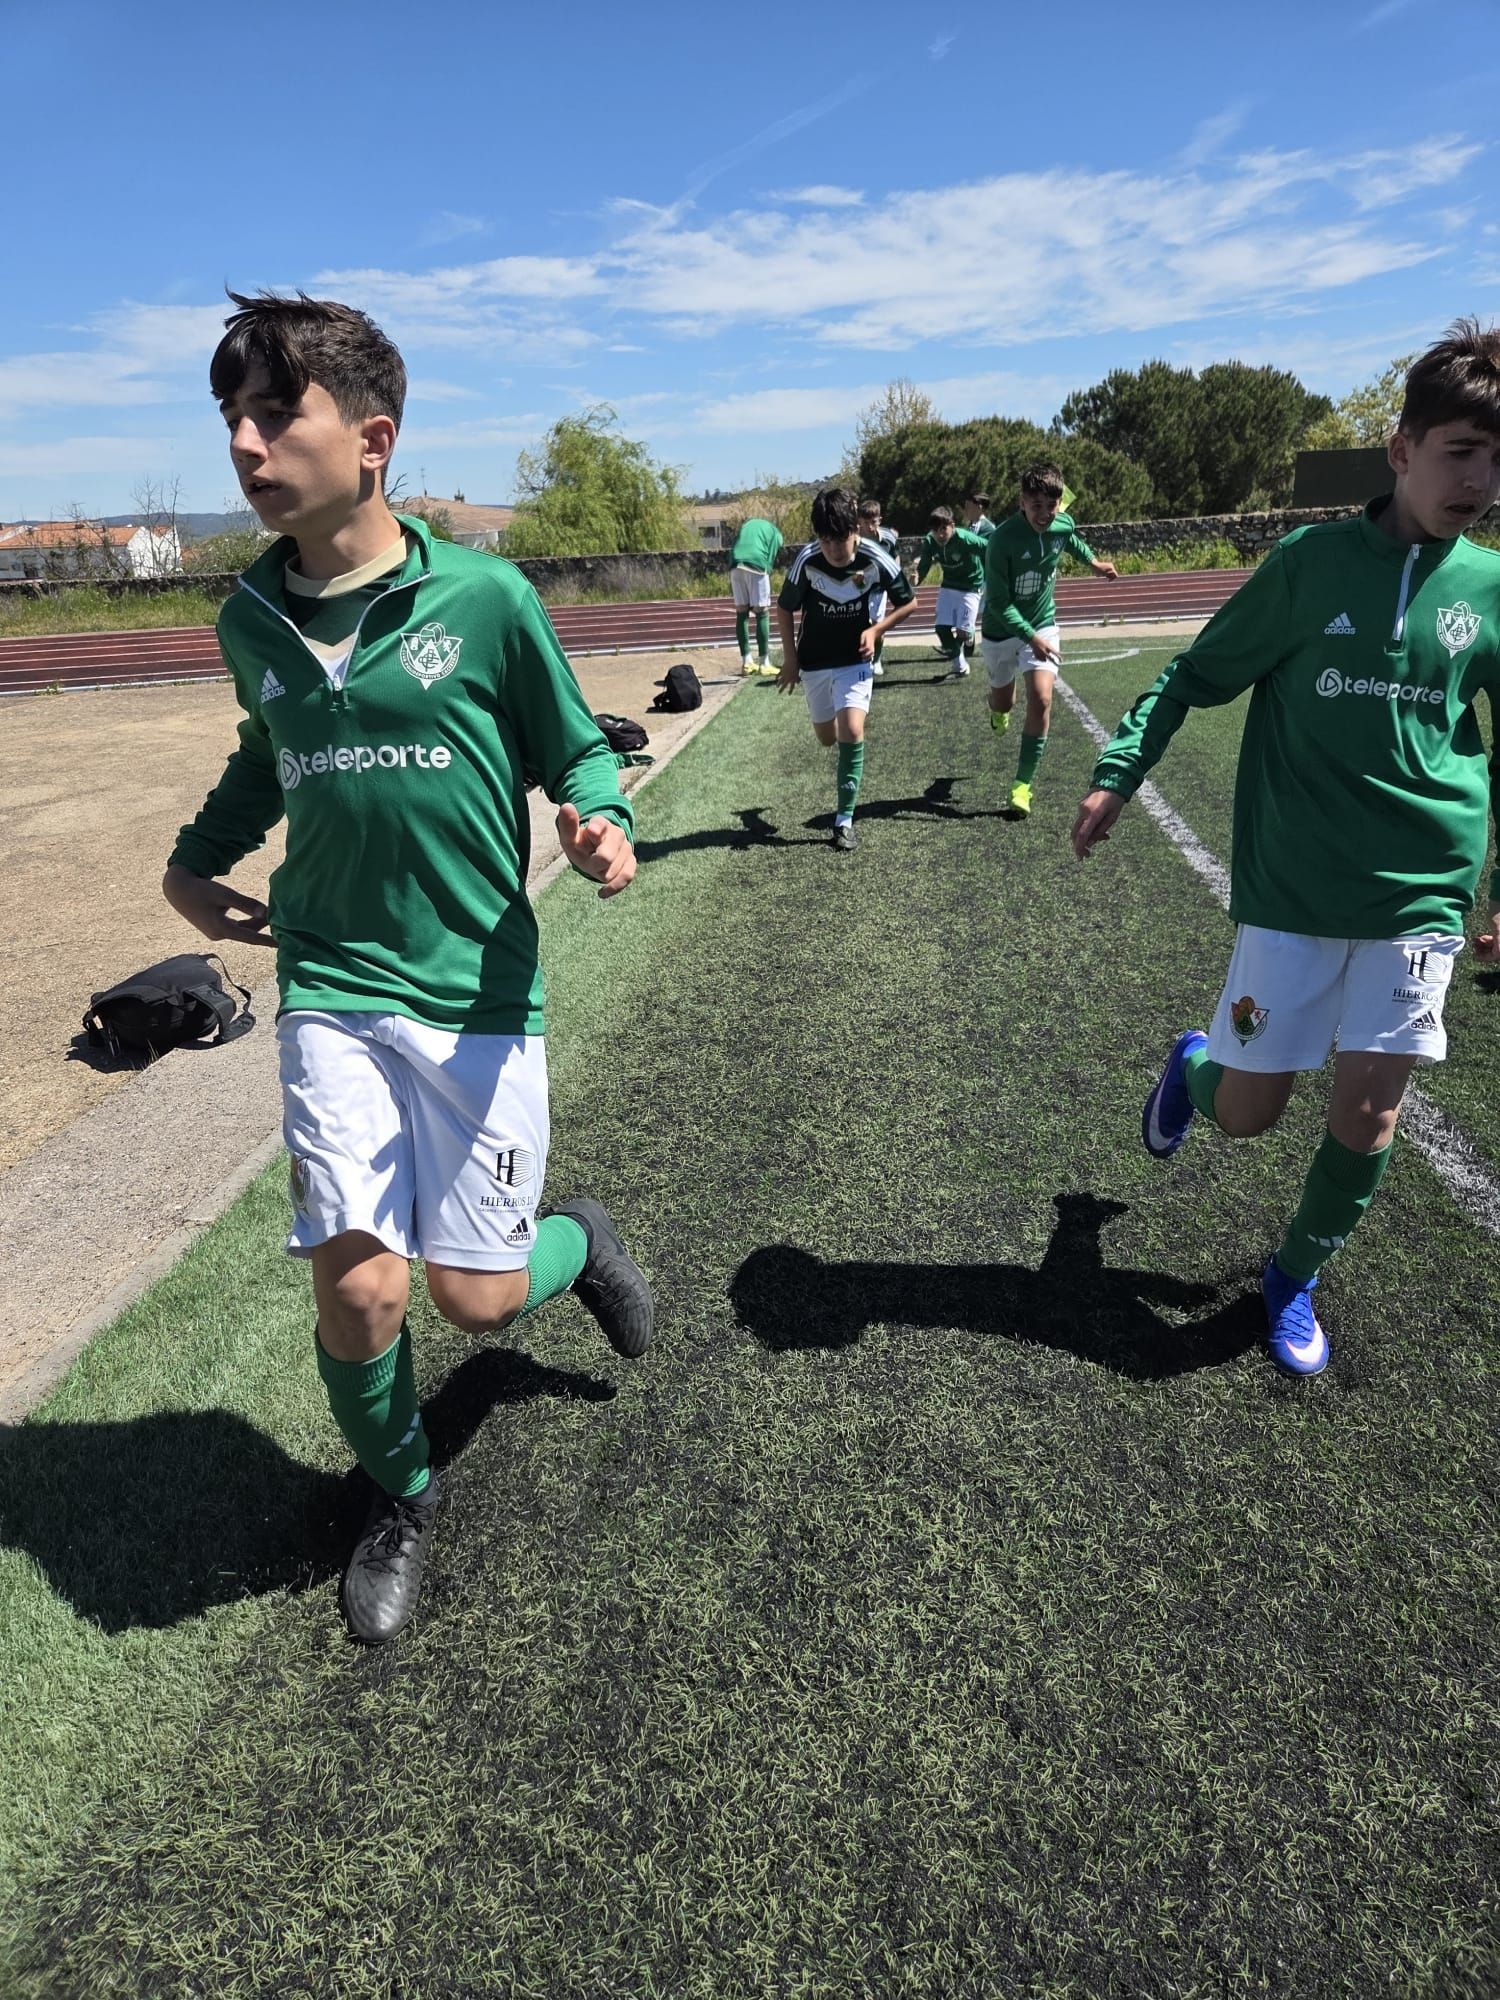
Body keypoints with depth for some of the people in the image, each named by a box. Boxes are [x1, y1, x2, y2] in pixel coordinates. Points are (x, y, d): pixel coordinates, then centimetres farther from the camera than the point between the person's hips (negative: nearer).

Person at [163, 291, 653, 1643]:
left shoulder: (483, 594, -8)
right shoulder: (251, 619, 5)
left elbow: (573, 747, 1)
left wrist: (601, 826, -19)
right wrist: (195, 858, 9)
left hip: (480, 990, -2)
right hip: (332, 988, 3)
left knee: (480, 1300, 1)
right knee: (357, 1288, -5)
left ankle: (578, 1237, 39)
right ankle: (402, 1497, 28)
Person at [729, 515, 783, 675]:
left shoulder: (747, 525, 32)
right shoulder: (775, 533, 17)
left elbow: (733, 549, 21)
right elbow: (770, 560, 5)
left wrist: (731, 578, 18)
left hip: (735, 566, 5)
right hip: (756, 566, -4)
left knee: (741, 613, 9)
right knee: (762, 612, 0)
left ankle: (746, 662, 11)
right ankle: (764, 663, -2)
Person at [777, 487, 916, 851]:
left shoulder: (877, 560, -20)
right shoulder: (806, 561, -19)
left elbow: (907, 603, -3)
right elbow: (785, 609, -1)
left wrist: (875, 630, -16)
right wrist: (790, 658, 0)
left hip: (855, 659, -2)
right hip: (814, 660, 2)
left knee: (852, 731, -20)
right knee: (827, 737, 12)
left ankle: (845, 819, -10)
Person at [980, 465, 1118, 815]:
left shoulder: (1063, 524, -12)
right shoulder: (1002, 539, -27)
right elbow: (998, 602, -26)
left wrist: (1093, 561, 27)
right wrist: (1031, 637, -35)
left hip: (1043, 625, 2)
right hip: (1001, 631, -2)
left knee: (1040, 701, -16)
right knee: (1003, 703, 16)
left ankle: (1023, 783, -5)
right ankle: (999, 710, 58)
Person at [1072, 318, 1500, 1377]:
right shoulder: (1311, 560, -4)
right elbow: (1196, 675, 2)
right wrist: (1119, 771, -12)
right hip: (1294, 890, -2)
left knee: (1370, 1107, 2)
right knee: (1248, 1108, 2)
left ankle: (1297, 1277, 27)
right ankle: (1194, 1063, 40)